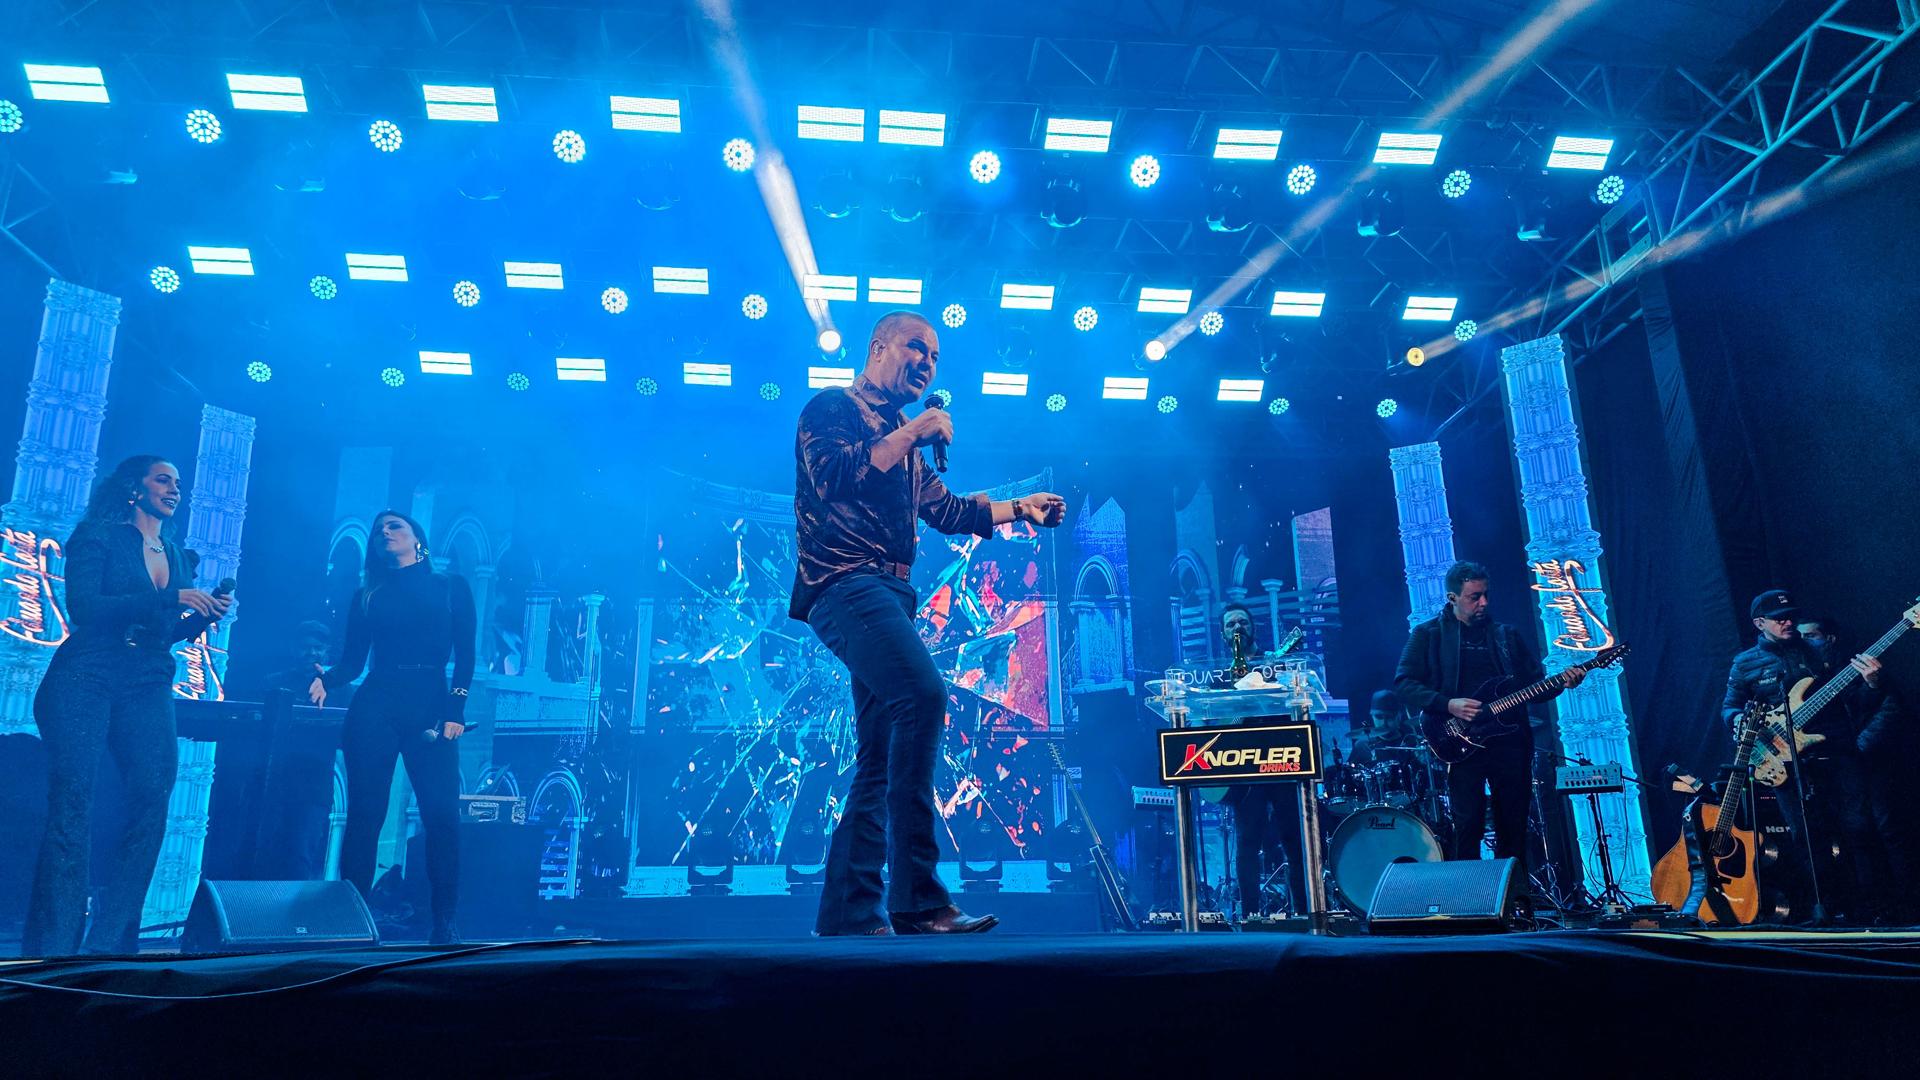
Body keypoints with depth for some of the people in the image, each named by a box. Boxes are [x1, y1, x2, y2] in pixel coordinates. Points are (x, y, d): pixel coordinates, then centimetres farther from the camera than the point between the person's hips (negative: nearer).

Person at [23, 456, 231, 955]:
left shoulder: (175, 555, 18)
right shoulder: (100, 537, 1)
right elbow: (83, 607, -14)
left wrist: (205, 615, 0)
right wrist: (172, 598, -17)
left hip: (148, 688, 5)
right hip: (87, 678, -5)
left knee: (153, 796, -7)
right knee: (71, 806, -7)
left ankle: (109, 944, -1)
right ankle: (52, 949, -1)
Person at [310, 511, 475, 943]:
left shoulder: (451, 587, 11)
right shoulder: (367, 596, 16)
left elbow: (465, 657, 4)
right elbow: (352, 662, 10)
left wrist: (455, 710, -8)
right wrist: (325, 680, -12)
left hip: (430, 706, -2)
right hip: (373, 708, 2)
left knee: (442, 814, -9)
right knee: (364, 814, -1)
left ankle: (444, 922, -2)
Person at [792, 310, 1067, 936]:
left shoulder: (902, 442, 28)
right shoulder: (832, 408, 3)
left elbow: (950, 512, 30)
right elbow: (833, 477, -16)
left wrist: (1021, 507, 21)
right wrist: (911, 434, -11)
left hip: (887, 596, 10)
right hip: (846, 583, -9)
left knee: (879, 759, 5)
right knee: (923, 694, -27)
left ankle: (848, 912, 9)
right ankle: (915, 897, -26)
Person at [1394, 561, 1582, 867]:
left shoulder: (1506, 635, 15)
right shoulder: (1429, 634, 3)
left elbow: (1535, 685, 15)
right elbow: (1404, 683, -6)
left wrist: (1562, 683, -5)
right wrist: (1448, 704, -18)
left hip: (1510, 740, 4)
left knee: (1514, 828, 7)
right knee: (1468, 827, -7)